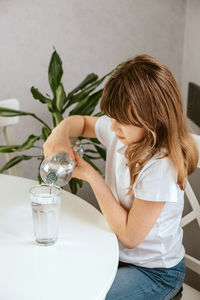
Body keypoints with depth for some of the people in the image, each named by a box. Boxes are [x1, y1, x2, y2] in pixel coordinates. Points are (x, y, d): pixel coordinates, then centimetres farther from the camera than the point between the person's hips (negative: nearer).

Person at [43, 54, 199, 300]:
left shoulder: (161, 167, -31)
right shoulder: (121, 132, -9)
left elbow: (130, 236, -24)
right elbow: (83, 122, 13)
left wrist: (92, 176, -22)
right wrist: (61, 132, -12)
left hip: (155, 271, -7)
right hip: (118, 251, 7)